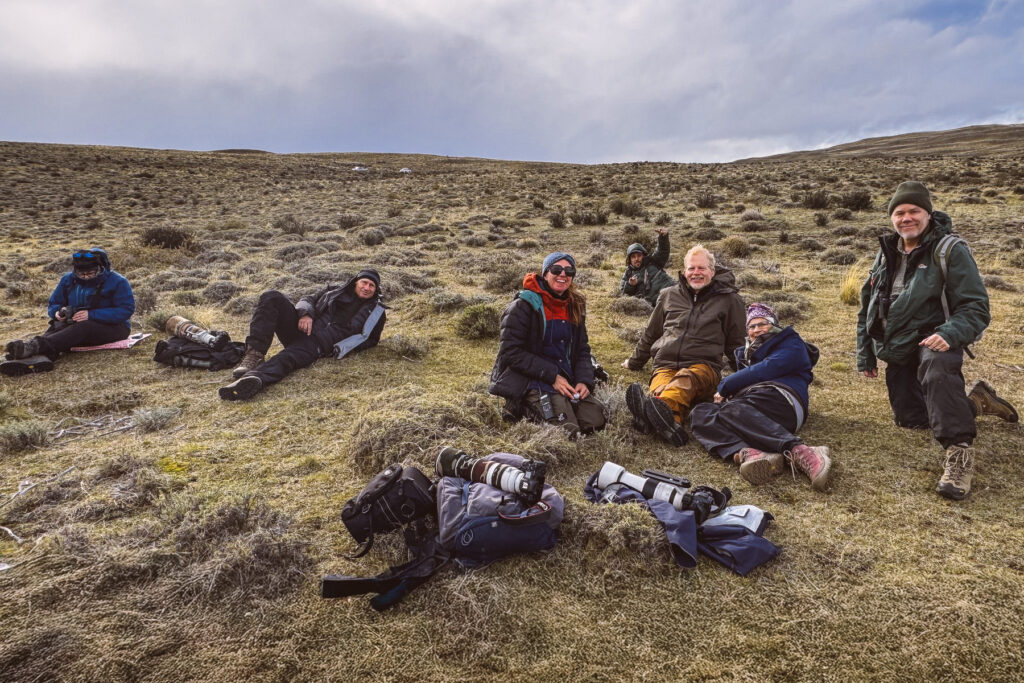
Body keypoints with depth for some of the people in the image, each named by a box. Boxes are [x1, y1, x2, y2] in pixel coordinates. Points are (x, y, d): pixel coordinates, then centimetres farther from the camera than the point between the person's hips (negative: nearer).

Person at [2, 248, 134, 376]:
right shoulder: (68, 279, 9)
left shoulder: (117, 281, -8)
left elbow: (126, 310, -18)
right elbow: (53, 304, 15)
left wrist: (91, 315, -27)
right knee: (56, 327, -27)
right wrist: (58, 313, -12)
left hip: (111, 326, -5)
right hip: (77, 324, 5)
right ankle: (39, 357, -59)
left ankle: (36, 345, -57)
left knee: (83, 327, -37)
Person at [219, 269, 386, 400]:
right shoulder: (336, 291, 25)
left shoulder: (376, 312, 17)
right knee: (271, 298, -20)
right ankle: (254, 354, -29)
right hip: (301, 328, 5)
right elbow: (308, 299, 20)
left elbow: (371, 340, 11)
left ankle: (254, 380, -66)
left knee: (286, 359, -36)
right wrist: (306, 313, -7)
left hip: (318, 346, -5)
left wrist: (342, 348, -7)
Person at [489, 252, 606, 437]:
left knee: (595, 423, -11)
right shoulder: (524, 305, -10)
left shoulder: (574, 306, 11)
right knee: (568, 430, -23)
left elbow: (582, 350, 15)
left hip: (565, 378, 7)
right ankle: (523, 408, 2)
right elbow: (511, 352, -15)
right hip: (531, 380, -7)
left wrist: (584, 381, -5)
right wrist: (552, 376, -17)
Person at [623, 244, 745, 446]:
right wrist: (634, 362, 37)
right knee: (660, 391, -38)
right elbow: (650, 334, 32)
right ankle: (671, 422, -71)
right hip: (666, 366, 2)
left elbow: (734, 345, 22)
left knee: (685, 378, -41)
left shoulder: (728, 299, 15)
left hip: (704, 366, -2)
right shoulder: (669, 295, 21)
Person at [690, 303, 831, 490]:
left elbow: (767, 369, 2)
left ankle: (800, 452, -55)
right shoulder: (747, 353, 42)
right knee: (700, 413, -23)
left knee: (730, 410, -38)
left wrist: (725, 386, 6)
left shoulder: (790, 343, 19)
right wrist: (724, 389, 9)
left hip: (777, 397, -6)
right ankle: (746, 453, -50)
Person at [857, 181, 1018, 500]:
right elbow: (867, 308, 16)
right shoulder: (887, 254, 9)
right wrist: (865, 354, 13)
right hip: (898, 351, 7)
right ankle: (976, 402, 27)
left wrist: (950, 334, -33)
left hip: (933, 340, -6)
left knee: (936, 368, -41)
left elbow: (976, 307, -13)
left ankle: (959, 450, -37)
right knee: (910, 419, 6)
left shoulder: (950, 250, -9)